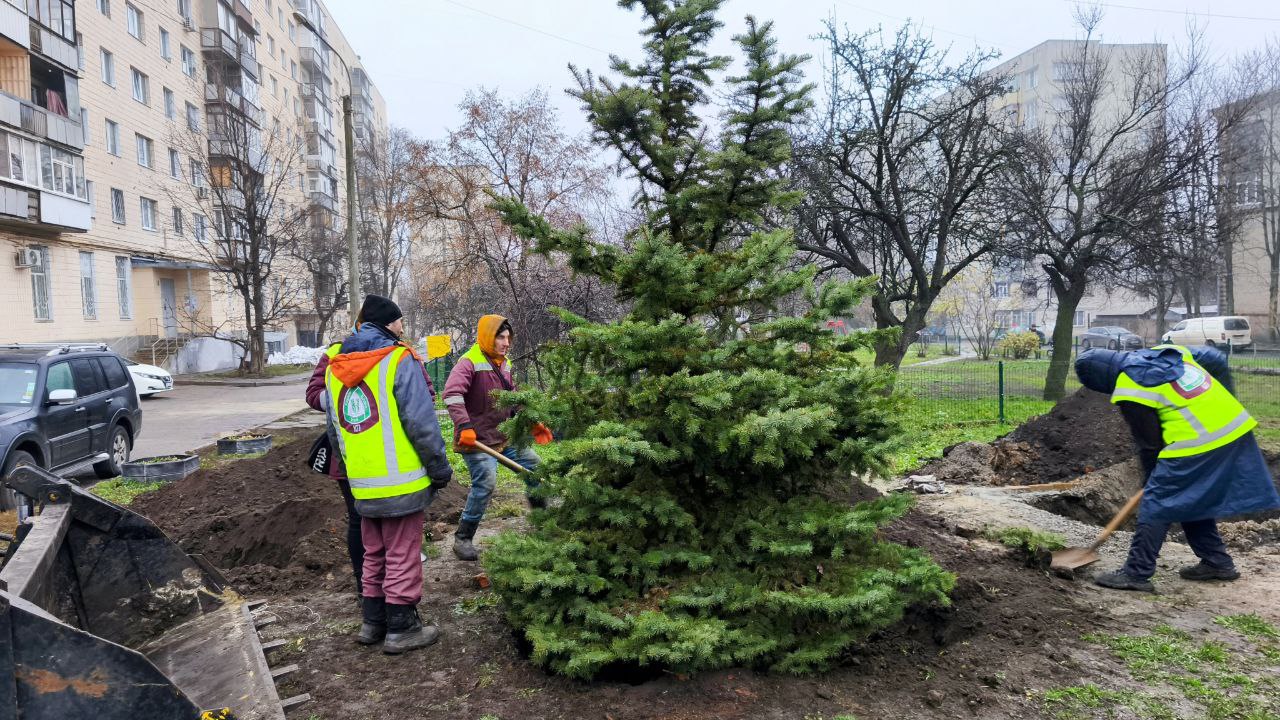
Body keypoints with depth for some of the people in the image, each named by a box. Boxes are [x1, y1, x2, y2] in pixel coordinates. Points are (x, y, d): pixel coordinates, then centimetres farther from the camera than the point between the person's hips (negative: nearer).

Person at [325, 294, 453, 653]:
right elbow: (421, 423, -16)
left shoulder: (334, 367, 11)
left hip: (363, 485, 7)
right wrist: (440, 468, -7)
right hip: (401, 482, -7)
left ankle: (372, 622, 29)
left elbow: (334, 425, 17)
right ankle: (401, 629, 12)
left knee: (374, 555, 20)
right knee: (402, 556, 4)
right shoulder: (400, 361, -12)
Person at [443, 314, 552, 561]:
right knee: (486, 482, -22)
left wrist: (534, 424, 17)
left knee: (535, 465, 11)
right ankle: (462, 539, -6)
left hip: (505, 437, 8)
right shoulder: (469, 364, -14)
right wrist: (464, 426, -38)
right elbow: (452, 394, -28)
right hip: (477, 439, -8)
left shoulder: (503, 364, 12)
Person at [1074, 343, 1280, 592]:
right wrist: (1225, 402, 28)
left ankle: (1136, 573, 1)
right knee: (1193, 502, 23)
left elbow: (1149, 444, -2)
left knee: (1156, 503, -1)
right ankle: (1217, 562, 32)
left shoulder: (1129, 392, -8)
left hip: (1196, 444, -9)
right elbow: (1217, 361, 21)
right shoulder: (1167, 351, 14)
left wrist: (1150, 481, 13)